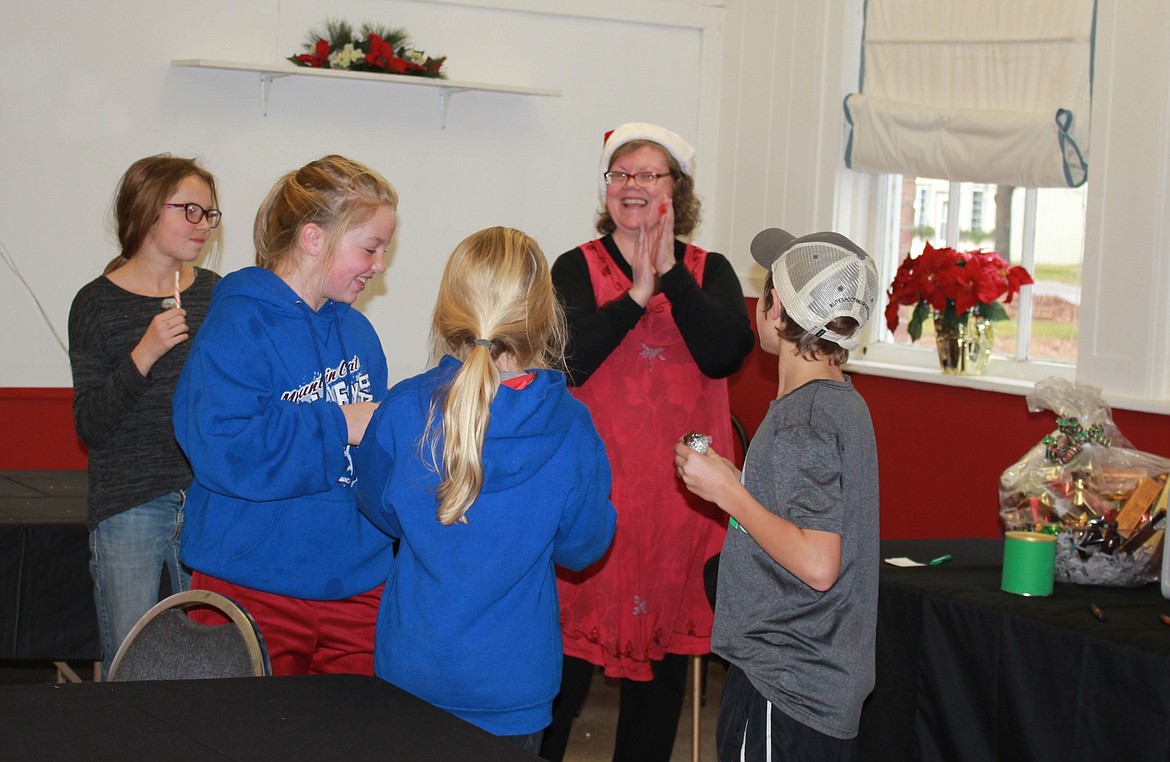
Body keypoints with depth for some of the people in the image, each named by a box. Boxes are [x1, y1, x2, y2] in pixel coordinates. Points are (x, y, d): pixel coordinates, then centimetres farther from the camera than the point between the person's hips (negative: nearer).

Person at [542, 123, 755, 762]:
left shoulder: (710, 272, 8)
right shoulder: (578, 268, 3)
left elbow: (725, 354, -11)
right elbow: (566, 360, -13)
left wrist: (670, 272, -14)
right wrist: (635, 295, -16)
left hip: (680, 491, 2)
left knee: (662, 656, 10)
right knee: (568, 649, 0)